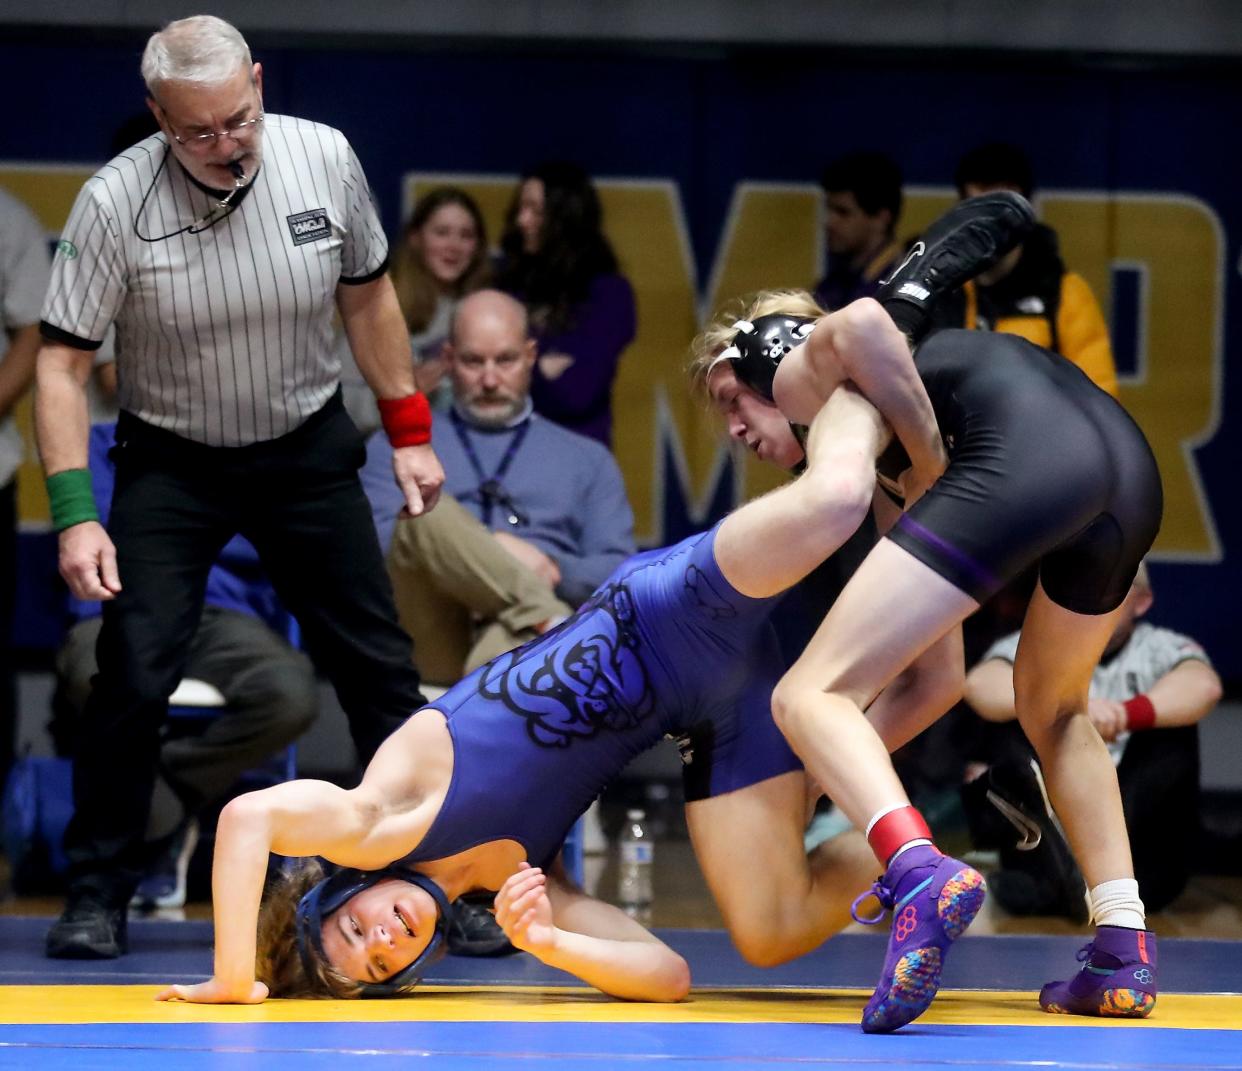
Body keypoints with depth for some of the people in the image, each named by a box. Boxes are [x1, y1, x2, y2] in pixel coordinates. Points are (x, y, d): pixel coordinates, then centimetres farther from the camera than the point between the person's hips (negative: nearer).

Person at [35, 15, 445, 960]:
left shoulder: (325, 159, -13)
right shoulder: (115, 201, -21)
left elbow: (367, 296, 4)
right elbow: (63, 360, -15)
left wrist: (411, 431, 7)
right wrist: (75, 515, -22)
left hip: (308, 448, 2)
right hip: (172, 463, -2)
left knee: (380, 668, 2)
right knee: (135, 675, -13)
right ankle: (98, 895, 2)